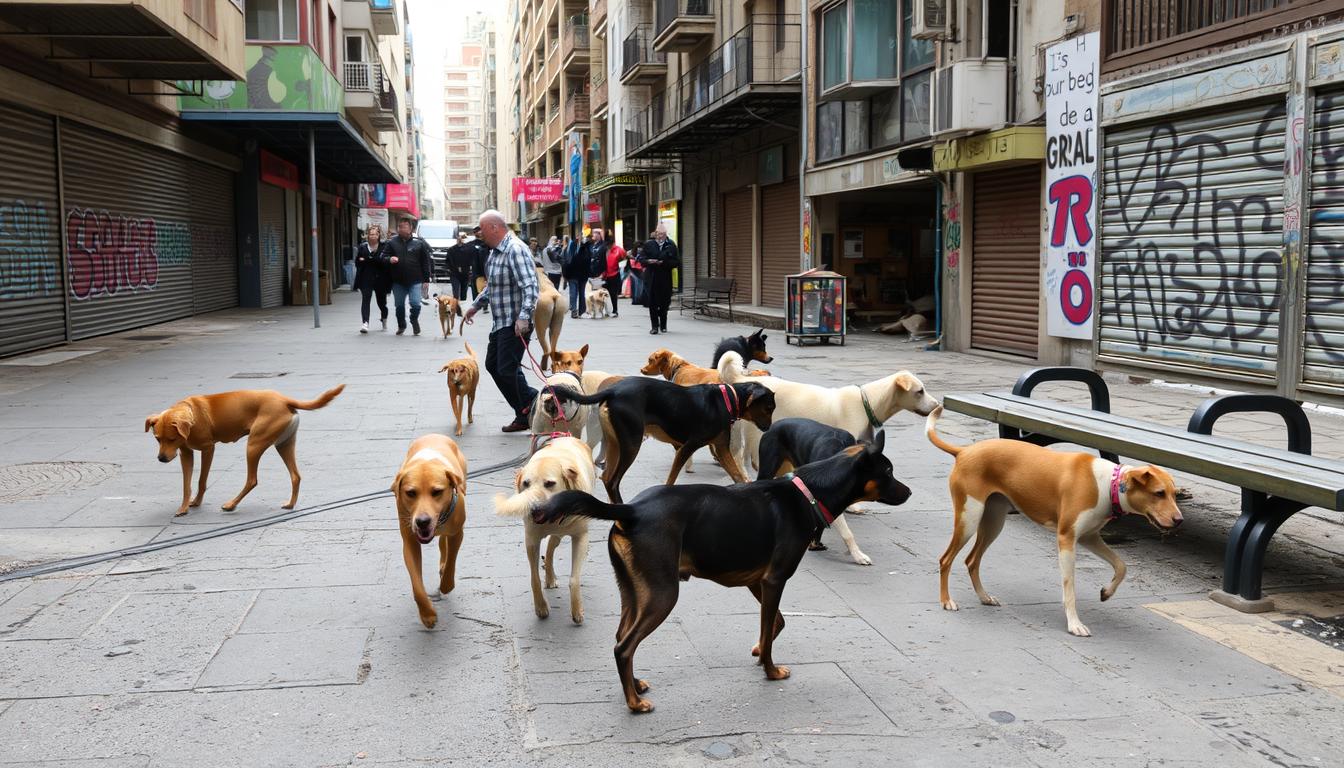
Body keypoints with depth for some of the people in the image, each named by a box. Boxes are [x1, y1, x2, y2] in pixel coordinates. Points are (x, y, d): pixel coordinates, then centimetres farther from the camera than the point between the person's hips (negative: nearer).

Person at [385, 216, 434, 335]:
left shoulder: (419, 243, -1)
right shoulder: (392, 243, 3)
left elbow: (426, 262, 1)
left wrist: (426, 280, -2)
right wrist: (389, 259, -18)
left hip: (415, 281, -2)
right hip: (398, 281, 2)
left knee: (415, 304, -11)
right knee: (399, 305, 10)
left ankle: (414, 320, 20)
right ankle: (401, 325, 32)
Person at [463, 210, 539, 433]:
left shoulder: (515, 250, -18)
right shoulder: (495, 251, 13)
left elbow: (530, 286, -26)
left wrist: (523, 317, -33)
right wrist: (475, 306, 29)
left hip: (516, 323, -11)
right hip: (500, 321, 11)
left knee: (507, 369, -10)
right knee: (493, 365, 14)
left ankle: (526, 415, 4)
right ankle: (525, 411, 20)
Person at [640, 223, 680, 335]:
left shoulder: (671, 246, 3)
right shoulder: (648, 245, 7)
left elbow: (677, 262, -2)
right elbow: (641, 258, 6)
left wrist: (664, 263, -16)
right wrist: (648, 261, -15)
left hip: (666, 279, 0)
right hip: (652, 278, 0)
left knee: (664, 302, 7)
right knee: (652, 302, -3)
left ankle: (663, 325, 25)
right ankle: (654, 326, 2)